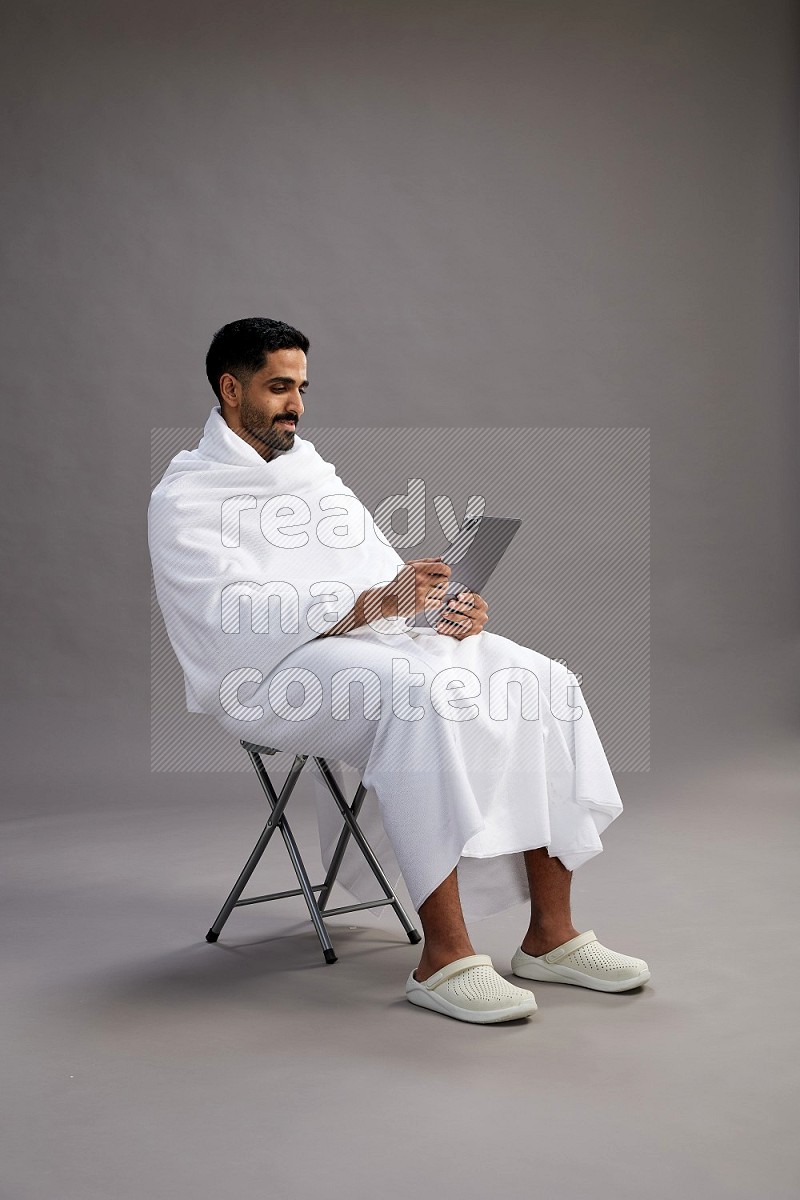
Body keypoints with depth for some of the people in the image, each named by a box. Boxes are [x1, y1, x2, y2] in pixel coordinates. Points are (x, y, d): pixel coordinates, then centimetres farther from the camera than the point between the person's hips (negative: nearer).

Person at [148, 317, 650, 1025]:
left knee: (546, 683, -13)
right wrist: (375, 603, -28)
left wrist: (441, 608, -4)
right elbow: (240, 615, -17)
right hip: (275, 673, -7)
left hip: (381, 635, 7)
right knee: (422, 696, -37)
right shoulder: (183, 500, -2)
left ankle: (551, 935, -11)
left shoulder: (310, 466, 23)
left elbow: (384, 568, 19)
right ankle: (444, 959, -32)